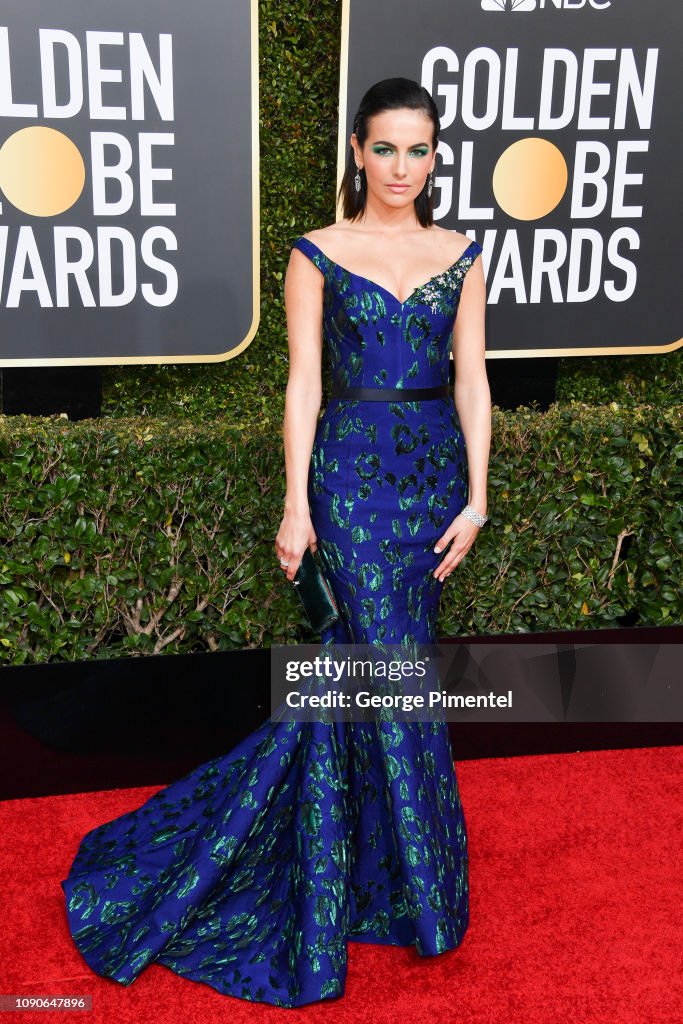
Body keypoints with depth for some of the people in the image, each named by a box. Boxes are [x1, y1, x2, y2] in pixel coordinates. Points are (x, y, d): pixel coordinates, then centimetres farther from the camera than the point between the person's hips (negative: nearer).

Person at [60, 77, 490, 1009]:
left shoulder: (461, 255, 9)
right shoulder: (317, 255, 0)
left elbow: (471, 377, 6)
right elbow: (303, 384, -3)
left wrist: (476, 496, -2)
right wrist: (295, 505, -8)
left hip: (436, 470, 4)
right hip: (352, 471, -4)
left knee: (358, 665, 9)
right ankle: (420, 893, 15)